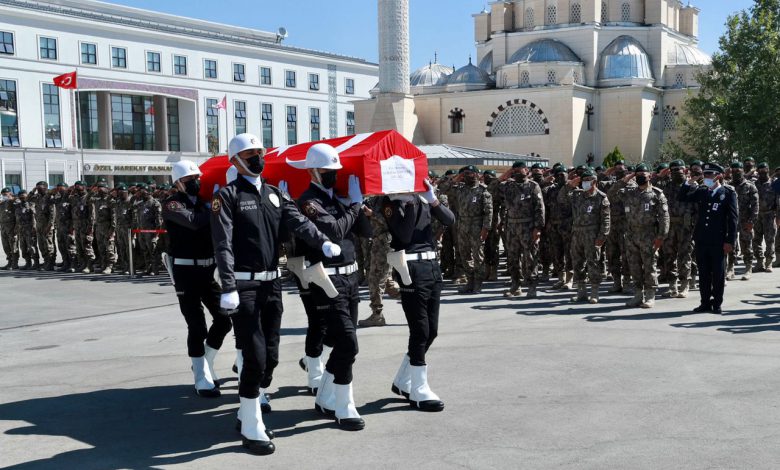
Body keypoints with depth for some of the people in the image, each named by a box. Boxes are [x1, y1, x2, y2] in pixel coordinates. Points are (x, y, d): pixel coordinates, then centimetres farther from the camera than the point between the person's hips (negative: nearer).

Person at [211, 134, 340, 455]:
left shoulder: (275, 194, 13)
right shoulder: (227, 196, -5)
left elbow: (298, 222, -3)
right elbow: (223, 244, -14)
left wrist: (323, 243, -21)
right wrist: (228, 288, -23)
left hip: (272, 283, 7)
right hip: (244, 285, -6)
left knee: (271, 356, 11)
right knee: (255, 356, -8)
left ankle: (248, 413, 28)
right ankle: (251, 429, 4)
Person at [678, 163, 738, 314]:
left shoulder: (728, 193, -4)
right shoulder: (701, 191, 8)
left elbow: (733, 218, -6)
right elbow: (682, 198, 13)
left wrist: (730, 241, -10)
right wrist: (689, 183, -2)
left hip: (718, 242, -4)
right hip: (702, 239, 4)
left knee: (718, 273, 6)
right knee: (703, 272, 10)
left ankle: (717, 303, 16)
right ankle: (705, 303, 19)